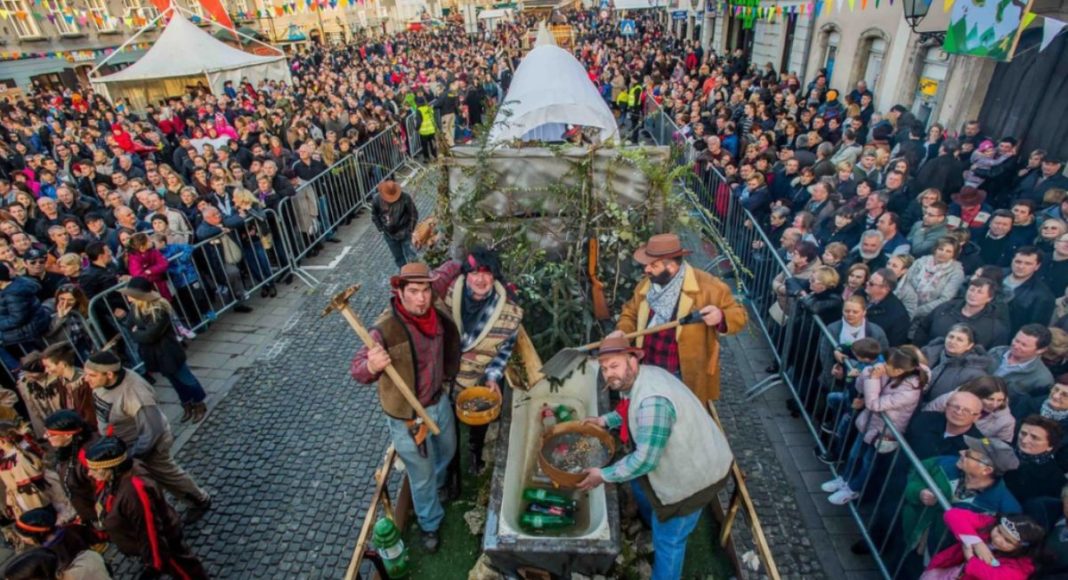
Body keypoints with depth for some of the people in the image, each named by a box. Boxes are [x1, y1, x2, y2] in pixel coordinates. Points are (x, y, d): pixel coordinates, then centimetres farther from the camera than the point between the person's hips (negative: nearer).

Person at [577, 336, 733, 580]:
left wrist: (603, 475, -21)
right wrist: (605, 420, 4)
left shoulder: (653, 401, -36)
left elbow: (645, 459, -32)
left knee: (668, 538, 6)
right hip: (680, 456, 10)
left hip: (695, 471, -10)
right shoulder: (640, 377, -6)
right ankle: (653, 521, 59)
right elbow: (630, 410, 16)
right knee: (640, 482, 31)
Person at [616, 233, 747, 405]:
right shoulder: (645, 286, 0)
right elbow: (631, 313, 14)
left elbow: (739, 315, -11)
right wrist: (621, 331, -7)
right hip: (650, 373, 5)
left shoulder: (706, 286, -17)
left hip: (688, 378, -5)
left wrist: (720, 317, -34)